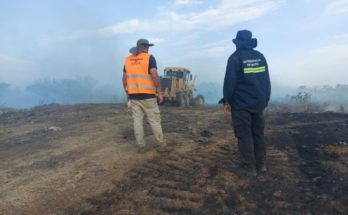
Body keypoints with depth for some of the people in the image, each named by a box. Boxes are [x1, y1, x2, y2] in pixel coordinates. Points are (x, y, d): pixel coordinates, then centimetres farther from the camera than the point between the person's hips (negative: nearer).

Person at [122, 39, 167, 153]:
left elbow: (124, 79, 7)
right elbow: (155, 76, -17)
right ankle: (162, 145, 10)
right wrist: (160, 93, -11)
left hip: (134, 95, 4)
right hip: (147, 95, -4)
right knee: (154, 120, 5)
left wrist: (128, 94, 16)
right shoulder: (149, 58, -7)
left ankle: (141, 147, 9)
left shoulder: (128, 59, 8)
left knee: (137, 121, 7)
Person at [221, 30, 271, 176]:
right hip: (258, 102, 6)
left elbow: (229, 81, -12)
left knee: (244, 135, 1)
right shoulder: (260, 57, 10)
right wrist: (265, 100, 16)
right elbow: (266, 81, 11)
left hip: (241, 103, -6)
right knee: (258, 133, 14)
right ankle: (261, 164, 21)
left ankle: (249, 167, 5)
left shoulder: (235, 57, -7)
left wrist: (227, 100, -4)